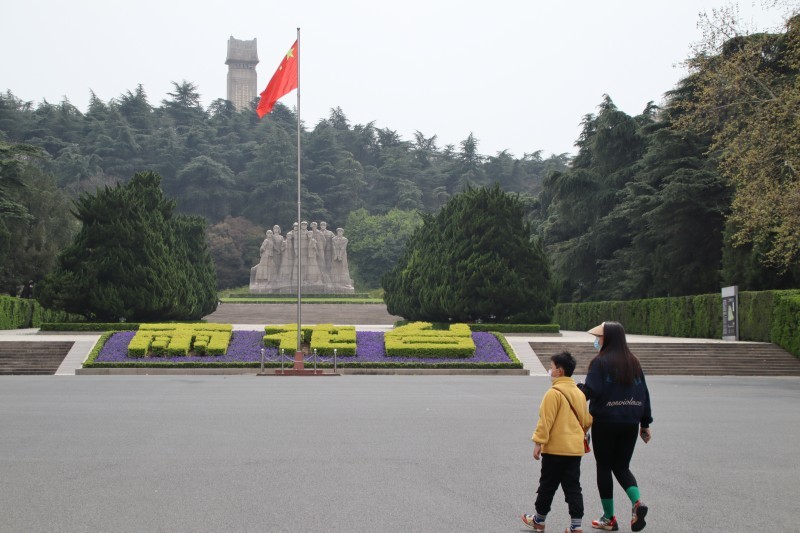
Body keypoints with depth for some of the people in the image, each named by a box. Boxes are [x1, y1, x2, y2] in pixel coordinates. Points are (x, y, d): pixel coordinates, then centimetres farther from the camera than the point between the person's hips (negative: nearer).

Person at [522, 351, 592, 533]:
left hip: (555, 449, -6)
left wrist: (538, 442, -13)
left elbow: (545, 420, -17)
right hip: (575, 448, 6)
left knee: (547, 486, 7)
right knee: (573, 487, 8)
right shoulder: (579, 393, 9)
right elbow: (587, 420, 17)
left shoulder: (554, 393, -14)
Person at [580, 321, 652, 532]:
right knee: (622, 466, 15)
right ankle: (637, 502, -11)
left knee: (604, 467, 7)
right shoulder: (633, 362, 8)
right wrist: (645, 423, 16)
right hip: (630, 422, 5)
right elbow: (644, 393, 11)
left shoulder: (600, 361, -10)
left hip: (605, 422, -5)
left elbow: (590, 390, -18)